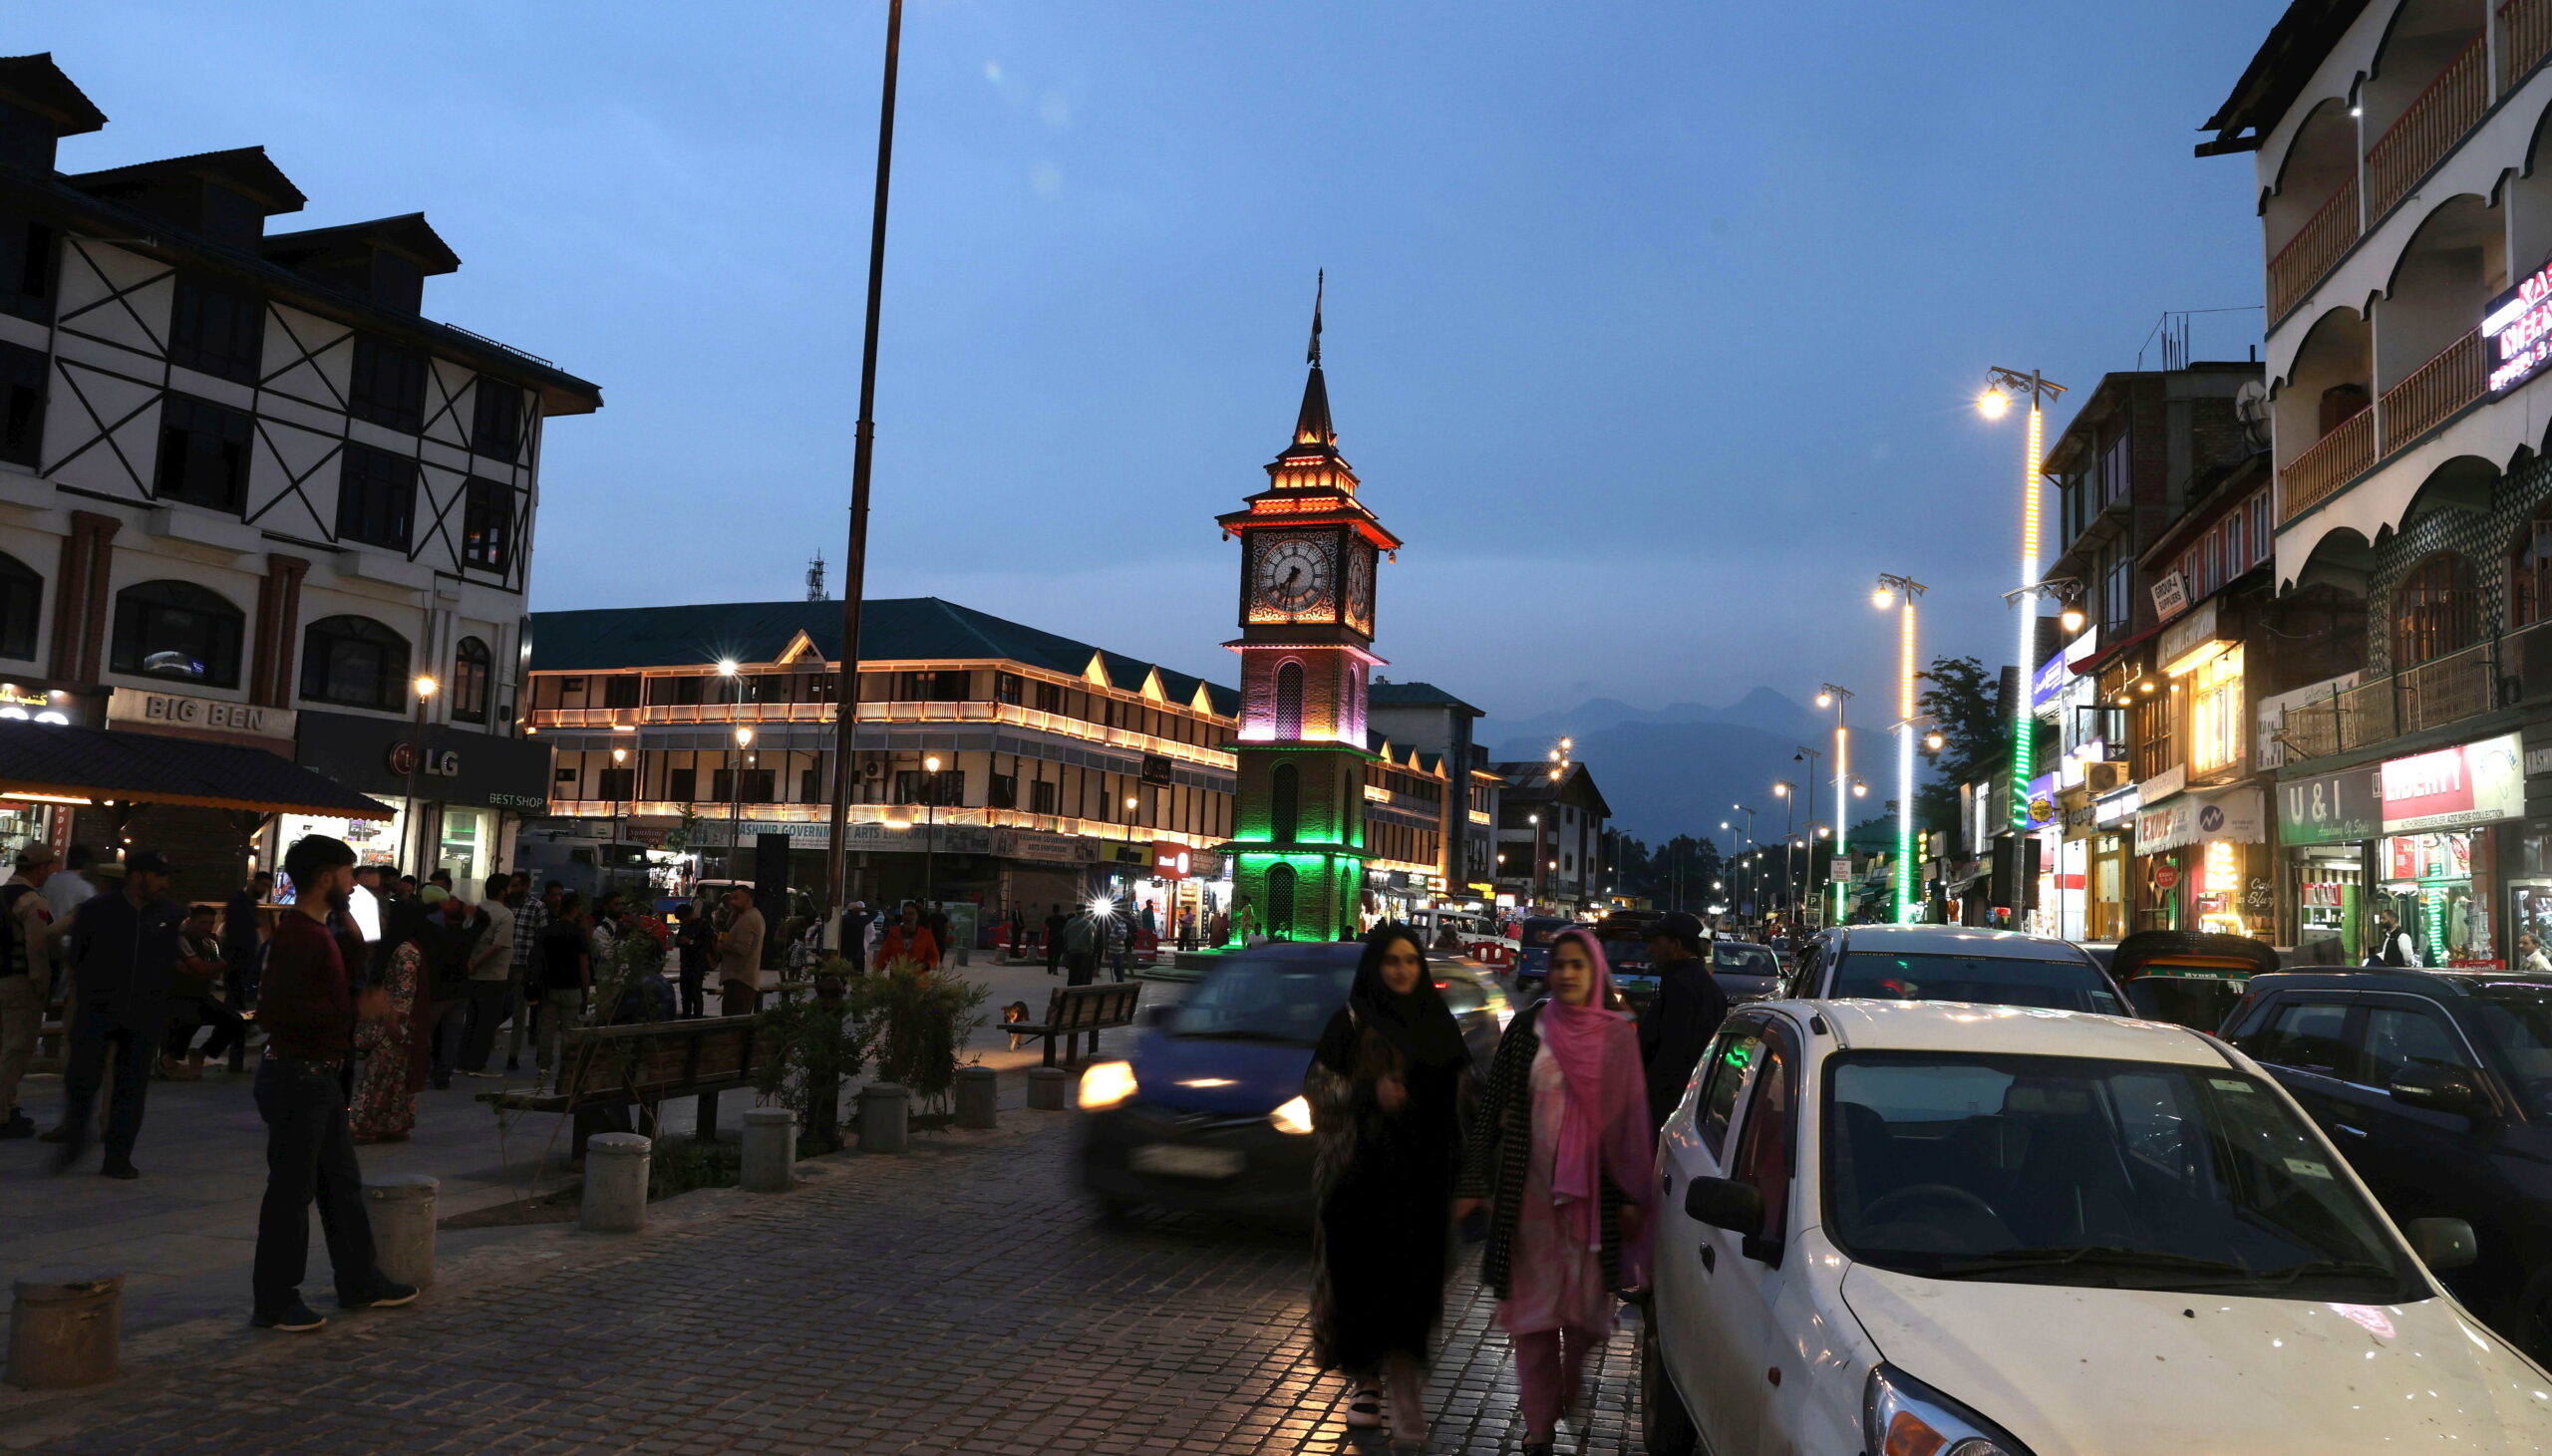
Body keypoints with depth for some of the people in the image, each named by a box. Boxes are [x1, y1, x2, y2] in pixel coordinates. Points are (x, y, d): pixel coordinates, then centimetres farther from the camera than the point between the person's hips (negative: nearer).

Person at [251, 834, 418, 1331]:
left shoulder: (316, 932, 14)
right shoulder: (297, 936, -19)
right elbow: (276, 1010, -28)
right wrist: (355, 1009, -28)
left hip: (320, 1076, 10)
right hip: (296, 1076, -10)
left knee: (342, 1183, 17)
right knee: (291, 1190, -1)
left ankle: (360, 1281, 27)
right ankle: (274, 1303, 10)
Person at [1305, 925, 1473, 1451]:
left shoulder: (1438, 1022, 9)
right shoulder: (1352, 1021, 0)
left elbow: (1463, 1085, 19)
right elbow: (1315, 1085, -2)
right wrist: (1369, 1092, -17)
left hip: (1421, 1173, 2)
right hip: (1363, 1170, -2)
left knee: (1411, 1277, -6)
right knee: (1364, 1273, 1)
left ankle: (1403, 1386, -2)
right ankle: (1366, 1379, 19)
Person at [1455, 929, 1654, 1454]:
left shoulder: (1618, 1036, 1)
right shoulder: (1527, 1030, 0)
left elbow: (1632, 1117, 4)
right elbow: (1491, 1106, 1)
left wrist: (1632, 1197, 1)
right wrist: (1472, 1184, -1)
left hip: (1593, 1193, 0)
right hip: (1530, 1191, 0)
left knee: (1587, 1304, 5)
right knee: (1532, 1311, 4)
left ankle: (1571, 1380, 37)